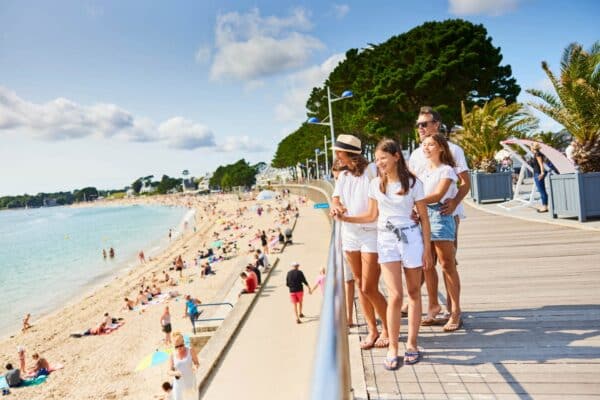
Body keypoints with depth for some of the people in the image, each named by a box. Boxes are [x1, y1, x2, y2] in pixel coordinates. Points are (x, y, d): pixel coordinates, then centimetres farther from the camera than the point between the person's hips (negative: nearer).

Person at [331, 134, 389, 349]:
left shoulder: (372, 170, -9)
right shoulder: (343, 176, 11)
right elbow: (335, 200, 1)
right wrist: (336, 207, -22)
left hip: (371, 233, -6)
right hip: (349, 233, 6)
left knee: (369, 288, -4)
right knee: (360, 285, 11)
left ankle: (387, 329, 18)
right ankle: (372, 330, 24)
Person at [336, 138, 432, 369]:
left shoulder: (413, 183, -3)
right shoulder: (376, 184, 4)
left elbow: (424, 217, 0)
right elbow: (372, 216, 12)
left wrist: (427, 249, -3)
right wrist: (345, 218, 2)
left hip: (411, 238, -1)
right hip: (386, 240, 1)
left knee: (413, 292, 9)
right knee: (395, 295, -6)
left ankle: (412, 344, 21)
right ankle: (392, 348, 7)